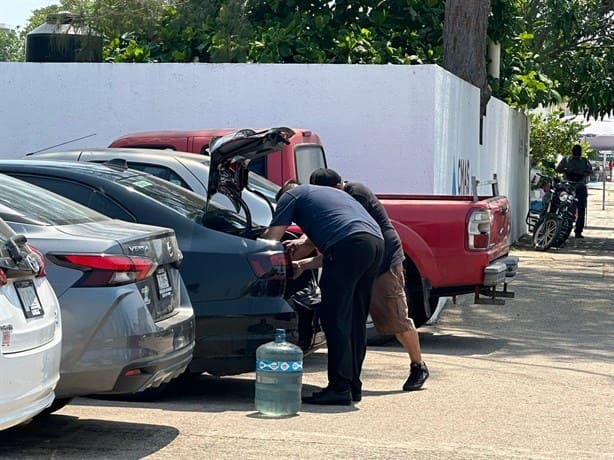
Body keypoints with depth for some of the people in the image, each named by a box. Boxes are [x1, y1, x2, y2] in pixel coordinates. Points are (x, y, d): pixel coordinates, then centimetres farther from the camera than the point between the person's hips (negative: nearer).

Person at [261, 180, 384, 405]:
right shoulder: (327, 192, 39)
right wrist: (303, 264, 43)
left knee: (334, 319, -5)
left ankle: (340, 388, -9)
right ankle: (353, 385, 18)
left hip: (350, 243, -8)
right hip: (376, 242, 8)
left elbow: (271, 238, 11)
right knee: (355, 319, 14)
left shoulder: (291, 195, 17)